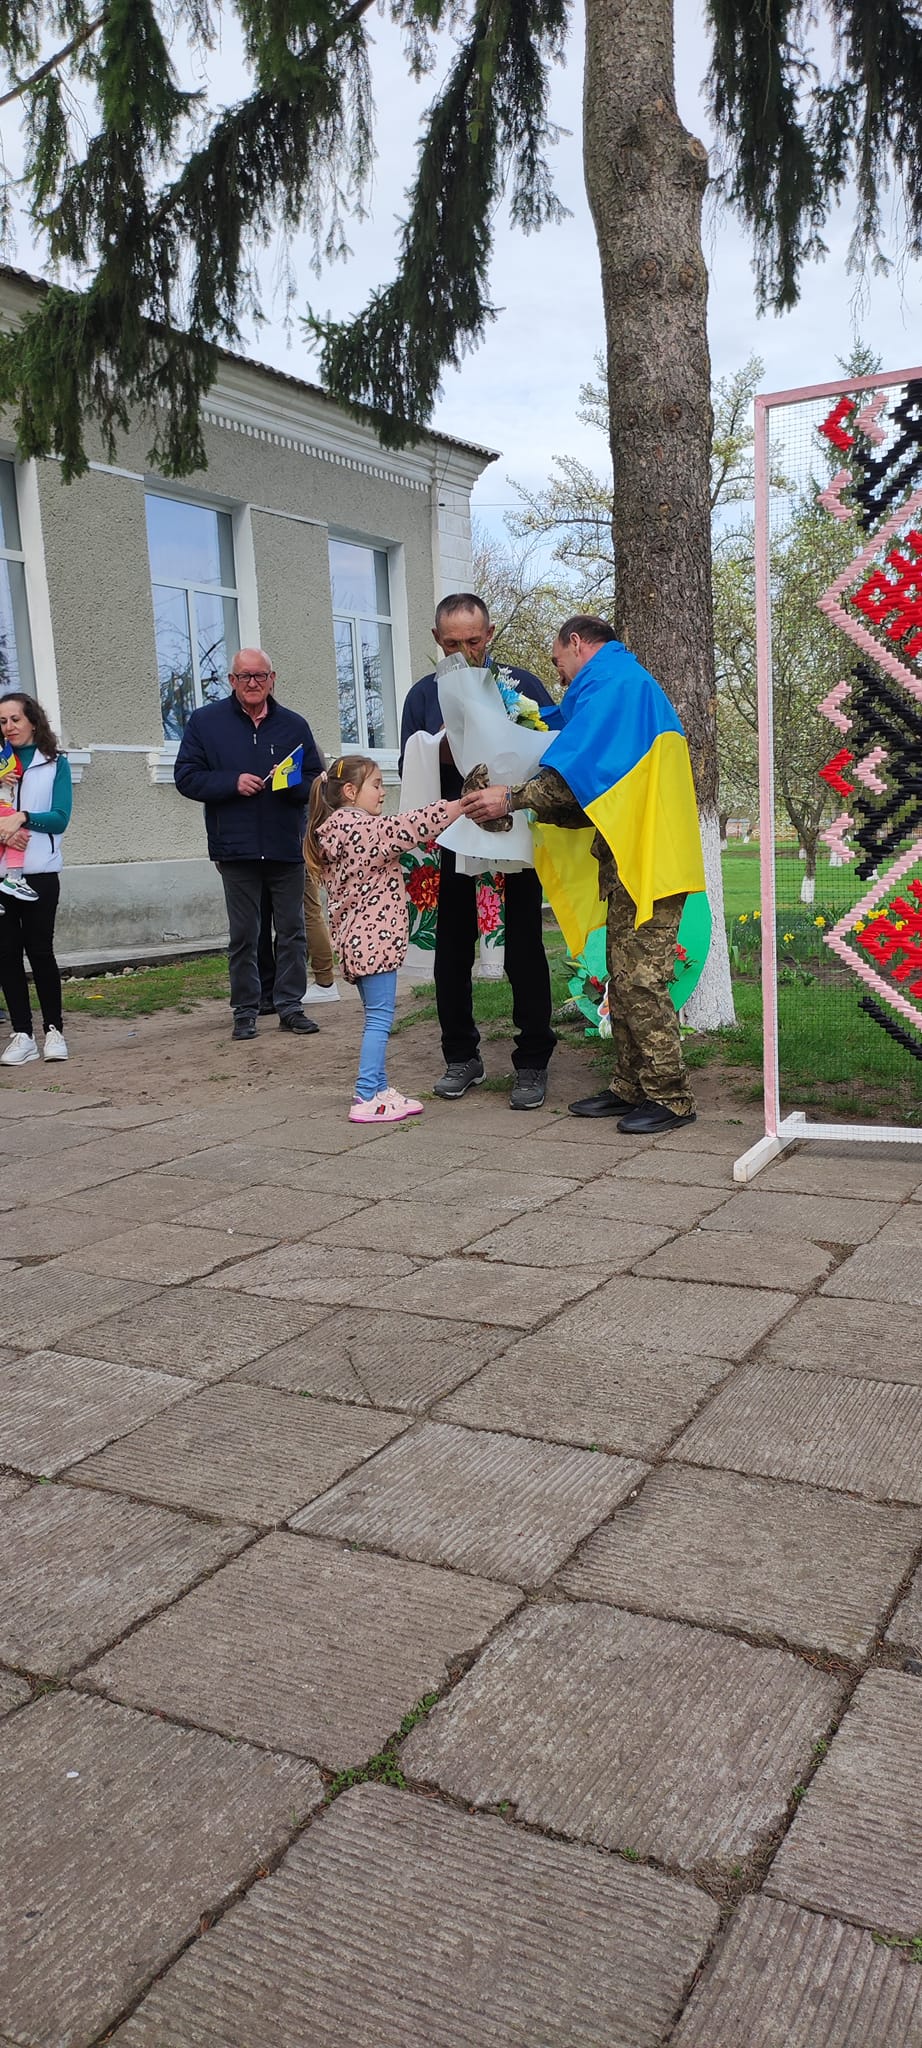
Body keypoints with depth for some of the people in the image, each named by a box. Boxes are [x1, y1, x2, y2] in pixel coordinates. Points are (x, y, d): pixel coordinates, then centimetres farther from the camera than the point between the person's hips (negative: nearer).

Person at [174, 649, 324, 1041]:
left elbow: (317, 781, 9)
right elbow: (186, 777, 0)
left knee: (292, 930, 6)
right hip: (237, 849, -2)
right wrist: (233, 782, -14)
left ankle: (290, 1006, 15)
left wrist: (293, 783, -13)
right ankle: (245, 1011, 12)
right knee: (243, 935, 4)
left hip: (287, 847, 2)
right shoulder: (205, 722, 4)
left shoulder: (294, 725, 8)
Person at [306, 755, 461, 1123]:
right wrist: (457, 807, -20)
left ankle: (378, 1089, 20)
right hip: (374, 938, -10)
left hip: (358, 940, 10)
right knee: (379, 1018, -7)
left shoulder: (339, 829, 17)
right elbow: (406, 828, -21)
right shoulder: (361, 827, -14)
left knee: (376, 1018, 15)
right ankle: (368, 1099, -7)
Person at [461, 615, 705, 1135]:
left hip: (645, 858, -11)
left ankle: (670, 1097, -3)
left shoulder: (610, 682, -8)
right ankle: (632, 1087, 18)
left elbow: (579, 769, -19)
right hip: (630, 858, 11)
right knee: (625, 979, 12)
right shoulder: (623, 683, 25)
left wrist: (513, 799, -16)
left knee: (640, 981, -9)